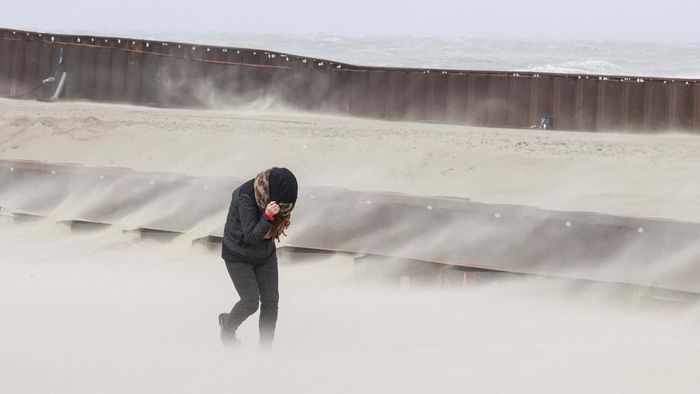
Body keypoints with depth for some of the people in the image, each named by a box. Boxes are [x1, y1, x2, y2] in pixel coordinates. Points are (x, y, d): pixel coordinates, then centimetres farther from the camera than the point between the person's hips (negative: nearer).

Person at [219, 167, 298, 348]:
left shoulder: (275, 192, -14)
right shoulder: (246, 197, -33)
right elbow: (251, 236, -33)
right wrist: (268, 216, -46)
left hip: (266, 255, 5)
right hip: (239, 257, -5)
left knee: (271, 300, 2)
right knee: (251, 302, -2)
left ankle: (266, 346, 16)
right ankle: (228, 325, 30)